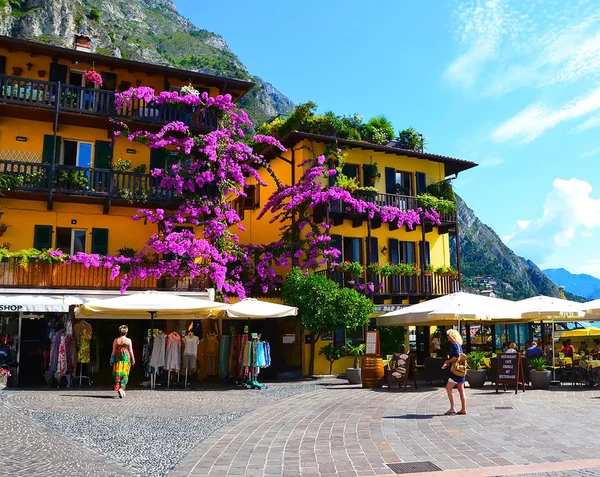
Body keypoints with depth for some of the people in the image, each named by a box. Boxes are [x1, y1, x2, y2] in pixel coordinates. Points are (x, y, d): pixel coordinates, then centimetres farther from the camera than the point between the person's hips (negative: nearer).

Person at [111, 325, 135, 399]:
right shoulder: (128, 340, -3)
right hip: (126, 358, -2)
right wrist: (133, 359, 8)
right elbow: (130, 351, -1)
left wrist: (111, 359, 12)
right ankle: (121, 388, -8)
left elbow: (113, 351, 4)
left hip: (117, 358, 2)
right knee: (125, 374, 4)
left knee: (117, 374, 8)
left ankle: (118, 388, 2)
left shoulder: (116, 340, 2)